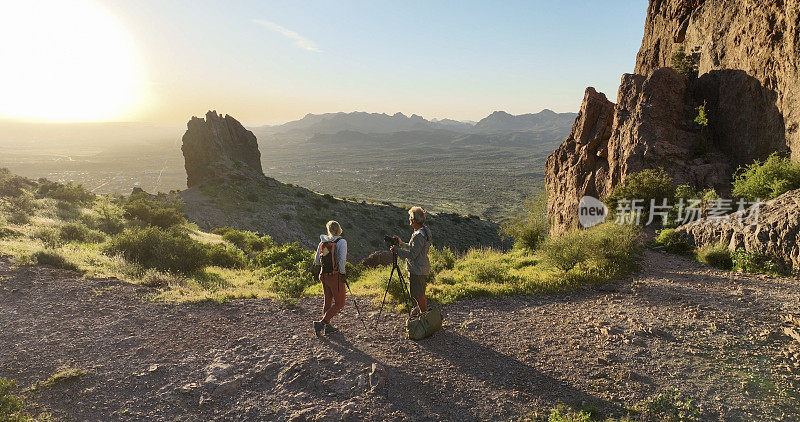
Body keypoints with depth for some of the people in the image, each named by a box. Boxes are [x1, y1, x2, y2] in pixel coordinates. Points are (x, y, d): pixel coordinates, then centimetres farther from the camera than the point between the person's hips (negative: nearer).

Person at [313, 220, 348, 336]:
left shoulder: (322, 242, 3)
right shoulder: (341, 242, -12)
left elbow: (316, 261, 7)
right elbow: (342, 260, -22)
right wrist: (342, 273, -9)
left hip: (324, 275, 6)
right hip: (336, 276, -6)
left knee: (328, 301, 19)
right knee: (339, 303, 5)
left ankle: (328, 326, 22)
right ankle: (321, 323, -7)